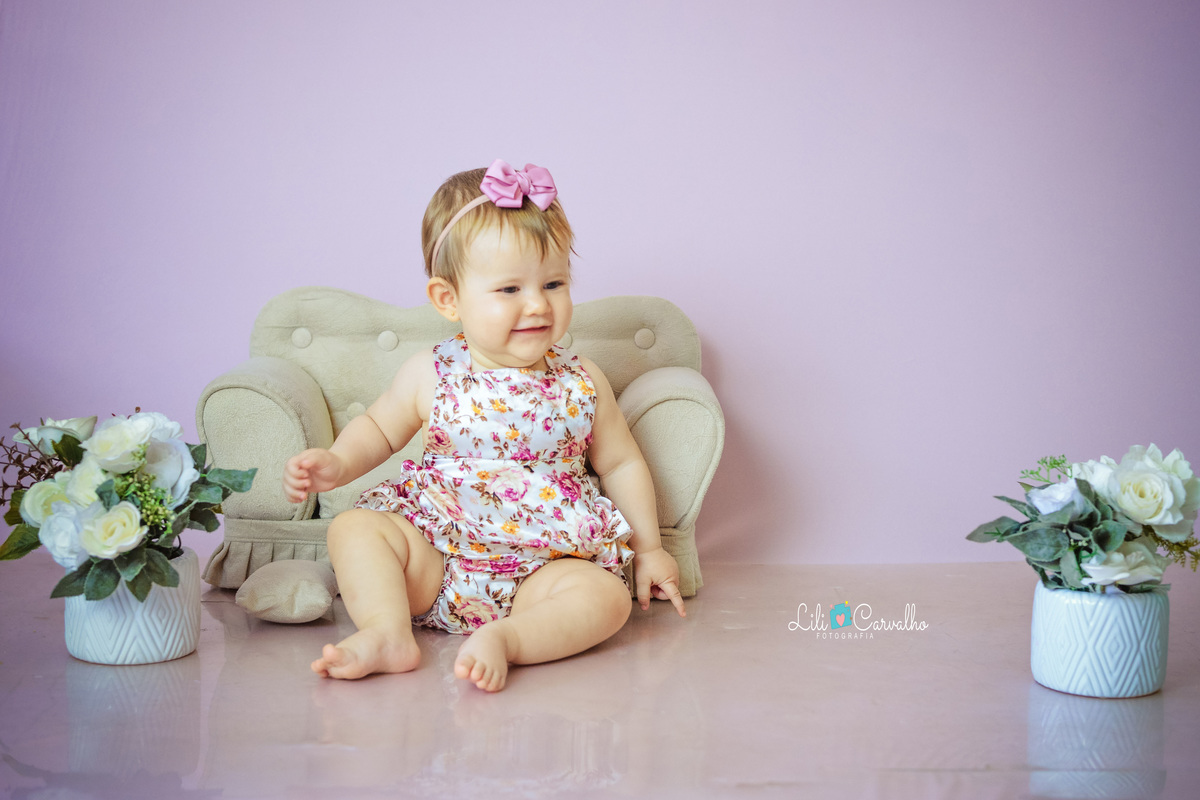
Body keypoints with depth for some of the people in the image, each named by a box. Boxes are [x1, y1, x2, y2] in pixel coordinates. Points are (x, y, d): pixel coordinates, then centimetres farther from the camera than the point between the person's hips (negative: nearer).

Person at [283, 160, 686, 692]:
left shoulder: (581, 384, 0)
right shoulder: (429, 377, -1)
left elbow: (620, 463, 13)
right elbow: (379, 428, 16)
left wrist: (648, 548, 14)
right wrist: (338, 463, -4)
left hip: (545, 564, 0)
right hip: (434, 557, 1)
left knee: (606, 596, -26)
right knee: (354, 527, -18)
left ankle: (503, 639, -38)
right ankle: (387, 633, -31)